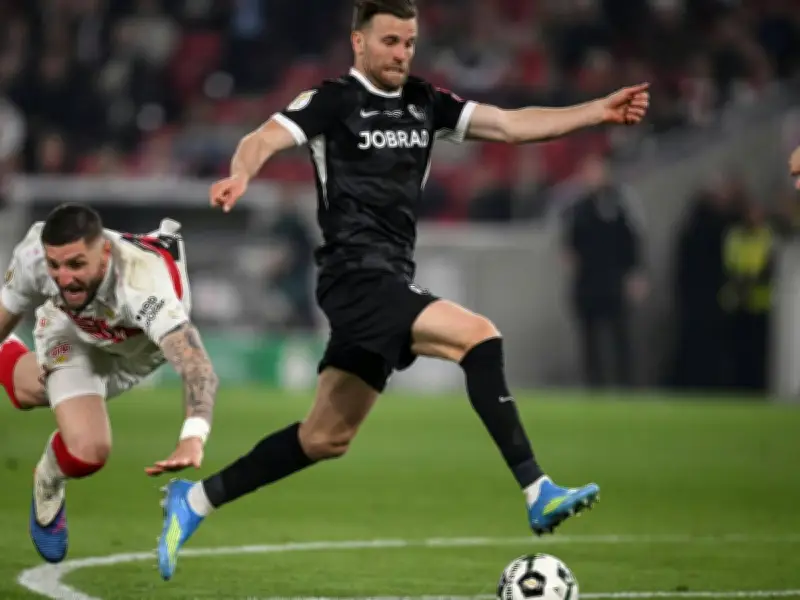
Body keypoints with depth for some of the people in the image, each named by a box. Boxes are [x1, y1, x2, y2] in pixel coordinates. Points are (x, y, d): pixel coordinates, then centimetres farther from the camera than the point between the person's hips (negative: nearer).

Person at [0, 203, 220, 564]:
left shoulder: (144, 286, -54)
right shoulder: (32, 256, -40)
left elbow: (195, 366, -67)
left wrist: (192, 438, -85)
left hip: (144, 342, 0)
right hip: (71, 332, 0)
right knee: (85, 451, -15)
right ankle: (48, 488, 22)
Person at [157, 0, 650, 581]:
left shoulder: (425, 103, 14)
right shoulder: (334, 101, -4)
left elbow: (511, 124, 12)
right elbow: (265, 138, -18)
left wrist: (599, 111, 4)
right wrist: (241, 175, -40)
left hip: (392, 283, 8)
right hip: (358, 276, -8)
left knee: (326, 438, 11)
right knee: (479, 336, -24)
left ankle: (196, 500, 23)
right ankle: (537, 493, -26)